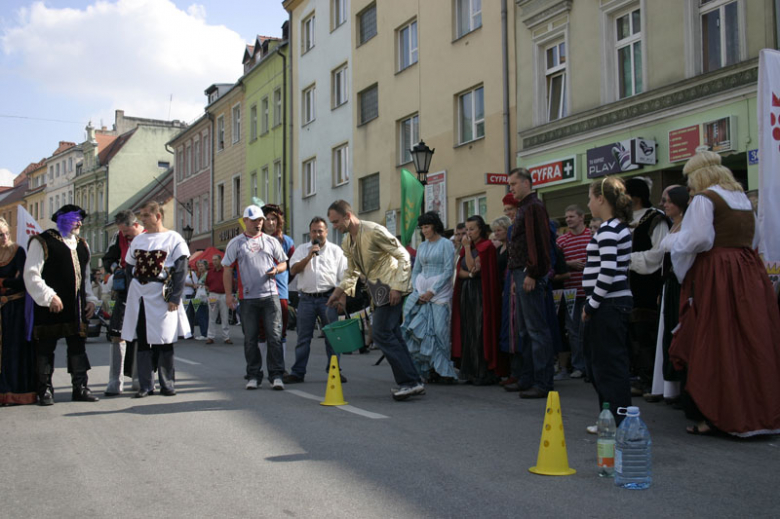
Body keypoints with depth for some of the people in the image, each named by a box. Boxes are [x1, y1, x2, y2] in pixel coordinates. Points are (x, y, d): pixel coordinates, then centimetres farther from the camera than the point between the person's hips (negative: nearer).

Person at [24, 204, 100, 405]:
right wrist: (48, 296, -16)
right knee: (45, 348, 1)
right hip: (50, 308, -6)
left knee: (78, 346, 7)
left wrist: (90, 299, 12)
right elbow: (31, 275, -10)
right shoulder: (42, 242, -5)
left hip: (76, 307, 6)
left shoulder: (82, 245, 16)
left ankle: (80, 387, 13)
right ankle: (45, 390, 10)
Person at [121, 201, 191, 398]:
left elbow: (180, 270, -7)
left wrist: (174, 298, -14)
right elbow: (130, 266, 19)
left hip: (162, 296, -5)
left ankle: (167, 384, 10)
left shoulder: (173, 238, -1)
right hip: (139, 297, 5)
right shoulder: (138, 240, 15)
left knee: (164, 341, 1)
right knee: (142, 341, 4)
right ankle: (145, 386, 10)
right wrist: (131, 295, 8)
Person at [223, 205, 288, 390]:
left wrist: (277, 269, -6)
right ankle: (253, 375, 14)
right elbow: (227, 269, 5)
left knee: (274, 336, -2)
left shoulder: (271, 241, 12)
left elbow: (283, 263, 18)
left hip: (270, 295, 1)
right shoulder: (236, 243, 6)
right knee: (250, 339, 5)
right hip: (248, 297, -1)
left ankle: (276, 375, 4)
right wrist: (229, 294, -2)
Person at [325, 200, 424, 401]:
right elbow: (352, 271, 24)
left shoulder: (374, 231, -15)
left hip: (390, 286, -9)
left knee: (381, 333, -13)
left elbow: (403, 256, -14)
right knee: (392, 334, 9)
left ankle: (410, 381, -10)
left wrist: (397, 286, -20)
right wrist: (341, 290, 8)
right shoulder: (347, 243, 11)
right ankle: (413, 382, 15)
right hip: (378, 289, 9)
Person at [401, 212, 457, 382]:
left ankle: (443, 370, -1)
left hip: (439, 292, -5)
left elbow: (448, 271, -8)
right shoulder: (421, 246, 16)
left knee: (438, 329, -9)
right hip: (421, 292, 5)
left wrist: (432, 291, -12)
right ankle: (428, 369, 3)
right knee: (420, 328, -3)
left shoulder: (446, 244, -1)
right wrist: (417, 291, 1)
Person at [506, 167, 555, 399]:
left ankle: (543, 383, -5)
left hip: (530, 276, -11)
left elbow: (538, 242, -19)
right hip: (522, 274, 11)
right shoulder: (524, 208, 21)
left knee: (537, 329, -8)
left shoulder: (534, 207, -10)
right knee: (525, 329, 13)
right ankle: (528, 379, 20)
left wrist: (531, 274, -23)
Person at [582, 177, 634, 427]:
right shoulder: (621, 227, 16)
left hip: (608, 304, -10)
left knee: (609, 364, -5)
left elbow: (608, 270, -23)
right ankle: (611, 419, 23)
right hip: (618, 301, 10)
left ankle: (620, 423, 0)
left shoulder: (608, 229, -14)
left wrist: (591, 304, -15)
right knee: (600, 363, 16)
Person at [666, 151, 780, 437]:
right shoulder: (743, 199, 16)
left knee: (713, 347, -3)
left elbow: (696, 239, -17)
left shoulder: (704, 199, -8)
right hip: (748, 272, 7)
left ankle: (713, 415, -1)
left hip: (714, 275, -7)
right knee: (750, 343, 10)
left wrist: (672, 240, -1)